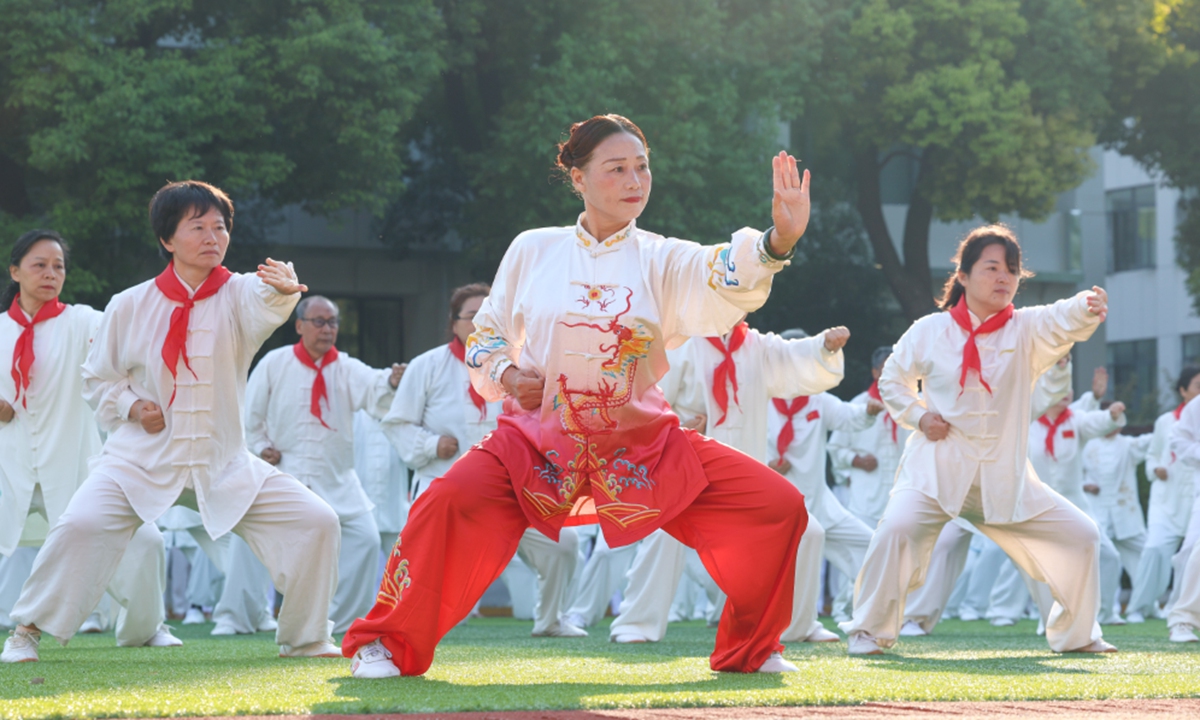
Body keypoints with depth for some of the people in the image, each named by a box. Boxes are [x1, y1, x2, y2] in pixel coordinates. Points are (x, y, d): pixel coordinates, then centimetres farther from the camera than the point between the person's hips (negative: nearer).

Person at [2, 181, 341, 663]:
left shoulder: (237, 295, -4)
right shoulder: (130, 306, -3)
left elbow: (262, 308, -30)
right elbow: (97, 377, 9)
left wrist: (282, 290, -54)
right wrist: (130, 407, -12)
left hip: (224, 464, 2)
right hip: (142, 459, -1)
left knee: (315, 523, -9)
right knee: (81, 525, -25)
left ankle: (304, 637, 12)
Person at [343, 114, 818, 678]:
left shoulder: (659, 260, -2)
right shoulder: (533, 251, 2)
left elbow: (723, 276, -23)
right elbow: (485, 333, 14)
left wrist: (778, 241, -44)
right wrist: (506, 374, -9)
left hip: (644, 448, 1)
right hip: (540, 440, -1)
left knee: (777, 506, -9)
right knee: (449, 505, -28)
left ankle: (750, 647, 15)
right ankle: (388, 644, -6)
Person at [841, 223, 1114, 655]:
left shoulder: (1027, 330, -1)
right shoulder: (929, 332, -2)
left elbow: (1062, 322, -23)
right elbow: (892, 380, 12)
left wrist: (1088, 308, -46)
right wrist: (918, 415, -7)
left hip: (1004, 477, 3)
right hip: (936, 469, -3)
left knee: (1078, 536, 2)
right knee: (897, 529, -28)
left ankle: (1075, 633, 24)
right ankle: (870, 631, -9)